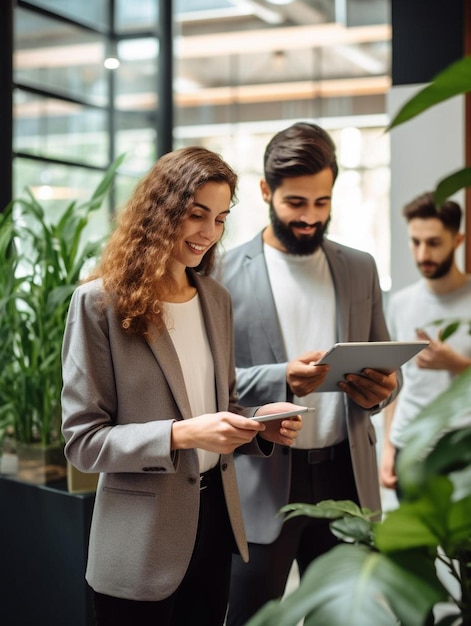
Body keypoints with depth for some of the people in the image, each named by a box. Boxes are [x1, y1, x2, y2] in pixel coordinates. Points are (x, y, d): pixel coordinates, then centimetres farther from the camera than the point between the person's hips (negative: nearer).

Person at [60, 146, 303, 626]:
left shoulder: (216, 299, 7)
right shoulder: (100, 302, -12)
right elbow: (82, 440, -13)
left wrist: (259, 424, -5)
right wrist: (180, 434, -25)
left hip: (214, 514, 6)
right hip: (143, 538, -5)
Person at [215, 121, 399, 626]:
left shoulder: (360, 268, 9)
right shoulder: (228, 272, -4)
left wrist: (382, 388, -10)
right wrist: (281, 379, -24)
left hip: (345, 473, 4)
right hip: (262, 479, -3)